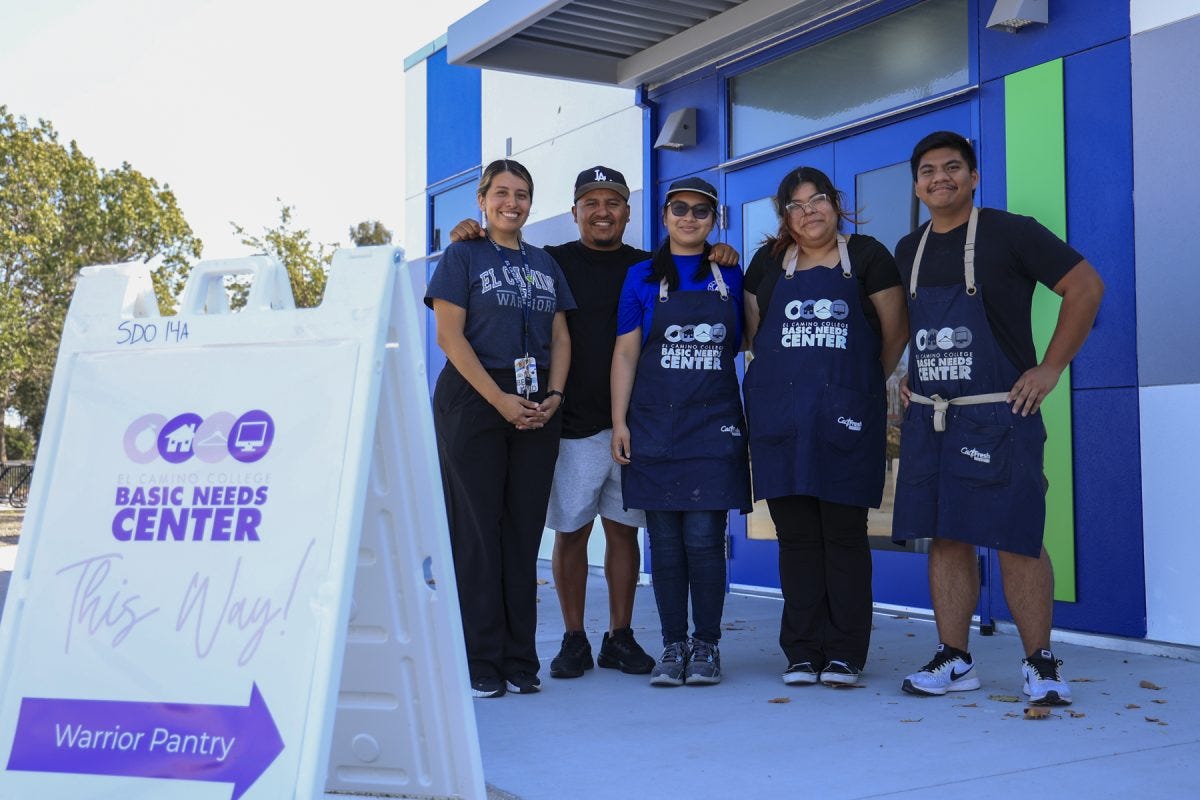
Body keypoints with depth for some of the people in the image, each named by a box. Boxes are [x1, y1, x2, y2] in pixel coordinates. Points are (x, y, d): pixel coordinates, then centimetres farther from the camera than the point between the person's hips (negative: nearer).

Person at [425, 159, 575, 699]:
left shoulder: (545, 265, 17)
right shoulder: (462, 256, 3)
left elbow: (560, 338, 15)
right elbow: (450, 335, -6)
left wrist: (553, 397, -3)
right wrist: (500, 399, -14)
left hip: (537, 412, 4)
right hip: (473, 406, -4)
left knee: (523, 533, 5)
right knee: (477, 532, -3)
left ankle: (520, 662, 12)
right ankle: (480, 664, 3)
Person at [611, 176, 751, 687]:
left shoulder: (730, 277, 10)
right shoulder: (642, 277, 8)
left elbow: (747, 342, 14)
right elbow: (626, 352, 5)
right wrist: (619, 421, -3)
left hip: (713, 424, 0)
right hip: (655, 424, 0)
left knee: (704, 538, -4)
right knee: (665, 541, 3)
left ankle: (706, 645, 8)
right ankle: (673, 646, 12)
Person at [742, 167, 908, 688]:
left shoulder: (866, 257, 6)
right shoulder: (768, 263, 14)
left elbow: (895, 331, 7)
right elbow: (753, 333, 20)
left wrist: (862, 386, 11)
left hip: (847, 419, -2)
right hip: (780, 419, 2)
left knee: (845, 534, 0)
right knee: (795, 536, 3)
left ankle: (844, 654, 6)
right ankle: (802, 652, 11)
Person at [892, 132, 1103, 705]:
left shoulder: (1011, 233, -4)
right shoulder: (908, 251, 13)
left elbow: (1086, 287, -4)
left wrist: (1050, 369, -8)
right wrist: (909, 376, 12)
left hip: (999, 415, -5)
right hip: (928, 418, 5)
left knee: (1016, 541, -5)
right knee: (946, 539, 6)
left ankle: (1040, 663, 8)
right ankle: (954, 661, 14)